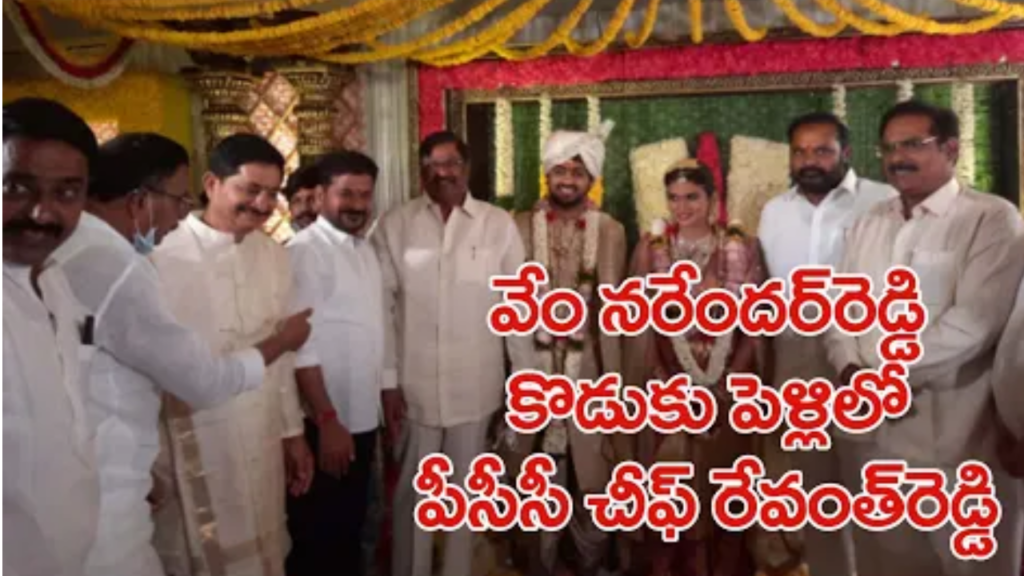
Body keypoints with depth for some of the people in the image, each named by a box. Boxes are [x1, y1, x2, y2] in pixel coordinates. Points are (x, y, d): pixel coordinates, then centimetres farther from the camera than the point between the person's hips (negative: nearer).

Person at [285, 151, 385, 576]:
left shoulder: (365, 249, 10)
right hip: (325, 423, -8)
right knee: (316, 536, 8)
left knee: (350, 528, 21)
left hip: (363, 418, 8)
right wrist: (327, 420, -21)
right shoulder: (305, 251, -16)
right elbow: (302, 345, -20)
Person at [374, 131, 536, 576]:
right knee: (413, 492, 13)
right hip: (414, 384, 0)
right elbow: (382, 306, -3)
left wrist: (525, 374, 0)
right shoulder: (394, 225, -2)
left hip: (475, 384, 1)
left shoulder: (499, 225, -2)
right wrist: (388, 380, -6)